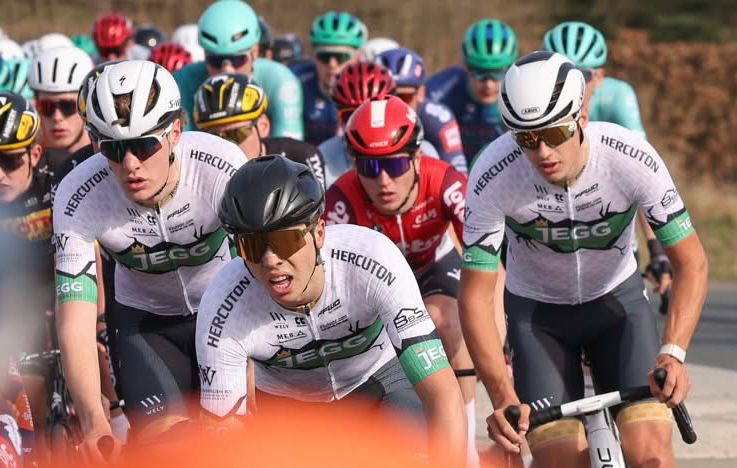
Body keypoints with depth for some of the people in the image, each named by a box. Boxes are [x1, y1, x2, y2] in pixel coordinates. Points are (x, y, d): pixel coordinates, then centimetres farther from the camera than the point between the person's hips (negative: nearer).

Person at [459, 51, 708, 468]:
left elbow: (691, 261, -23)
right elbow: (475, 295, -25)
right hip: (537, 311, 0)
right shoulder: (493, 177, -29)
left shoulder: (631, 157, -29)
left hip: (617, 299, 0)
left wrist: (673, 353, -38)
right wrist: (504, 398, -37)